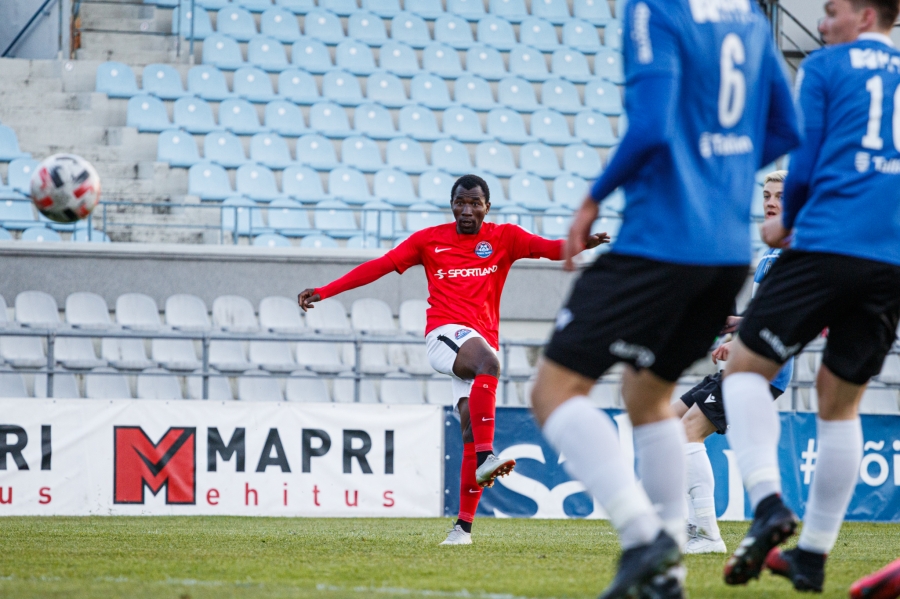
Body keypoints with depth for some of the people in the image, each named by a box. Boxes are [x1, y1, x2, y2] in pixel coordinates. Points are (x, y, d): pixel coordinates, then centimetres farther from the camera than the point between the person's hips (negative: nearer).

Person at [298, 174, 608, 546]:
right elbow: (379, 266, 8)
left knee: (470, 429, -8)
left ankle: (464, 525, -4)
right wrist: (323, 292, 2)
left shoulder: (503, 238, 9)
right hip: (444, 333, -2)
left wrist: (579, 245, -29)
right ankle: (485, 458, -44)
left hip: (482, 342, 2)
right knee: (488, 361, -35)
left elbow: (548, 248, -7)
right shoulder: (430, 240, 10)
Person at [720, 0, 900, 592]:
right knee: (840, 402, 15)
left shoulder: (825, 67, 6)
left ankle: (769, 502, -18)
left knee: (746, 367, 4)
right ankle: (813, 554, 13)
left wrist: (788, 222, 20)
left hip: (829, 247, -5)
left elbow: (803, 165, 1)